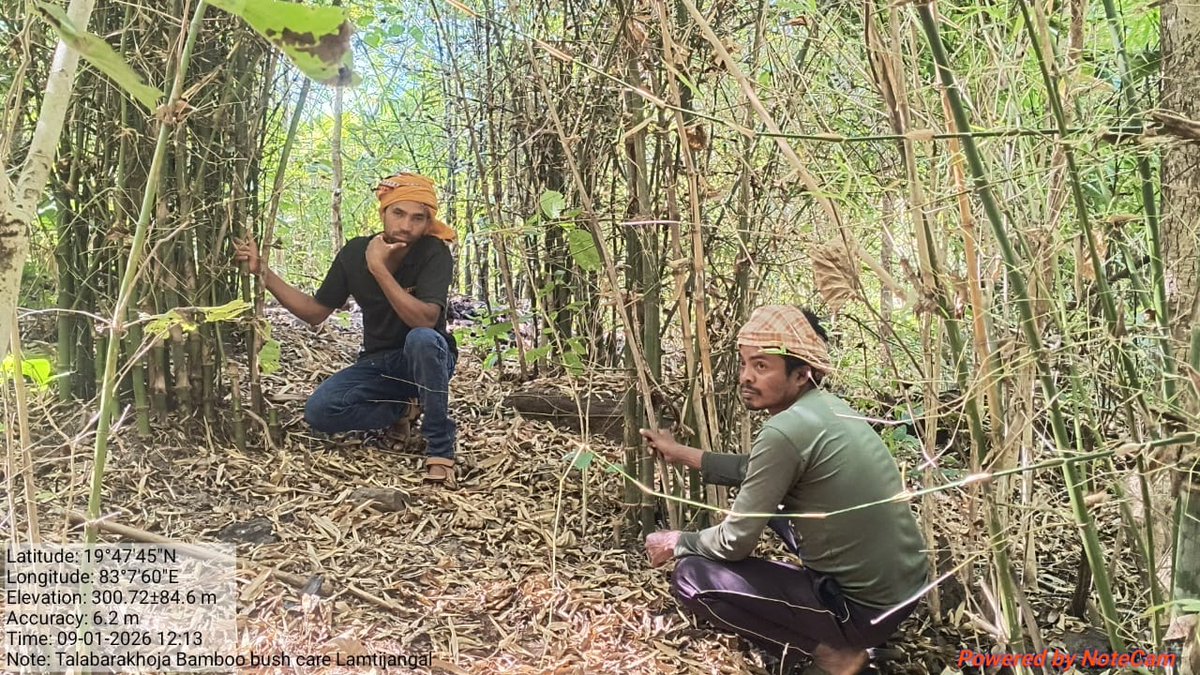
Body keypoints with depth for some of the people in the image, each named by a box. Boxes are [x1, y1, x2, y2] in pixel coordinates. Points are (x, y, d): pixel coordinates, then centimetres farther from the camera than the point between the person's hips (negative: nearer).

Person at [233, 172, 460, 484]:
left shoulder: (434, 252, -21)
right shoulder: (355, 252, -7)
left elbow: (424, 320, -35)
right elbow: (315, 312, 2)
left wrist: (379, 269, -37)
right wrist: (263, 271, -7)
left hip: (427, 358, -4)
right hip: (378, 362, 4)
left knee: (422, 339, -39)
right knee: (318, 411, -20)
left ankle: (440, 449, -25)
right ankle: (403, 410, 5)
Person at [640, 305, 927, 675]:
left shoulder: (786, 431, -23)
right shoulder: (827, 406, 4)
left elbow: (735, 543, -14)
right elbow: (756, 471, 21)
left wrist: (677, 543, 5)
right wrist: (683, 454, 22)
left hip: (865, 607, -8)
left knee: (691, 578, -6)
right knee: (766, 493, 24)